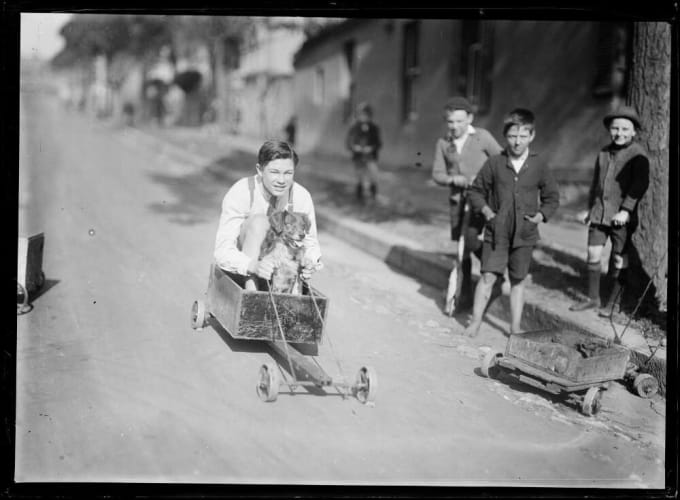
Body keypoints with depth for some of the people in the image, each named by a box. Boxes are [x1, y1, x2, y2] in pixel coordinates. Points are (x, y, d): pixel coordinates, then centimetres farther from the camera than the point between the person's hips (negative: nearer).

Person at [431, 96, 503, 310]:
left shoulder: (482, 136, -7)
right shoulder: (443, 143, 3)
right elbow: (437, 174, 4)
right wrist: (453, 179, -17)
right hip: (458, 199, 4)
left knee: (470, 240, -20)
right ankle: (465, 295, 18)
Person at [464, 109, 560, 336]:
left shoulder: (539, 166, 0)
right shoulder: (495, 163, -3)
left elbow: (552, 197, 11)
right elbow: (476, 190, 9)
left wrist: (541, 215, -4)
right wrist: (484, 209, -6)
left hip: (524, 234, 1)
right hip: (496, 231, -1)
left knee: (518, 281, 9)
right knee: (488, 275, -5)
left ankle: (515, 329, 18)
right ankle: (475, 322, 6)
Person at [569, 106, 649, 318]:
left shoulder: (638, 154, -8)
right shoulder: (604, 152, 12)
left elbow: (640, 184, -15)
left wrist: (626, 210, -21)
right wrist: (590, 208, 23)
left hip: (621, 216, -5)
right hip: (599, 213, 5)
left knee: (618, 260, 3)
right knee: (593, 255, 5)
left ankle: (611, 303, 14)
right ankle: (592, 298, 19)